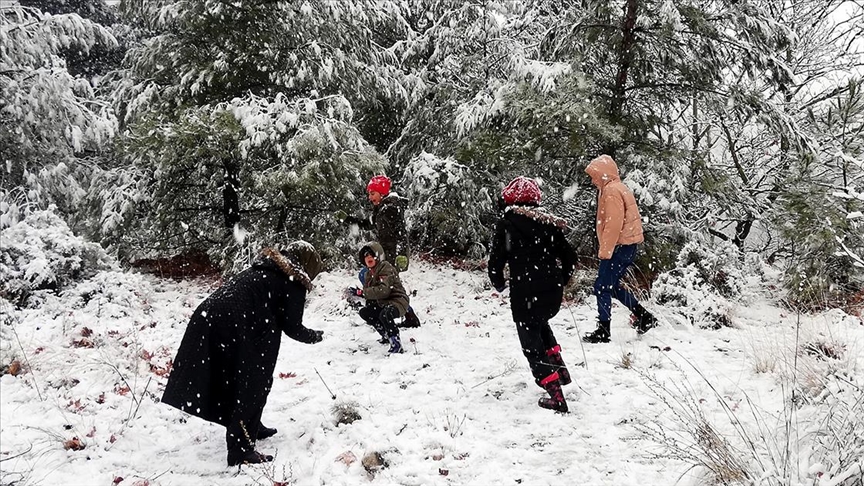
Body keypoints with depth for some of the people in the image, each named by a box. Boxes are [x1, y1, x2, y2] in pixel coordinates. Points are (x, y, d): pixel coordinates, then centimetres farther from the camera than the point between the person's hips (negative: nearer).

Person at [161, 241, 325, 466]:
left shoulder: (265, 267, 25)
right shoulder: (294, 283, 3)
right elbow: (292, 328, 5)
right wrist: (315, 336, 23)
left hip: (208, 317, 8)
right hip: (236, 329, -8)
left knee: (235, 379, 24)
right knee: (251, 383, 5)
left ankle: (251, 427, 40)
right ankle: (241, 449, 6)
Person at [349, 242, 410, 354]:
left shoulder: (386, 268, -18)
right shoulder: (369, 273, 11)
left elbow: (383, 290, -30)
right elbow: (368, 291, 9)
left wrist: (362, 292, -28)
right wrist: (357, 294, -9)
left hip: (398, 301, -10)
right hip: (382, 303, 10)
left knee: (385, 314, -37)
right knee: (364, 312, 8)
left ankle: (396, 341, -20)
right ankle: (387, 335, 18)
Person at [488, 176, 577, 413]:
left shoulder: (506, 224, -4)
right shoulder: (549, 224, 7)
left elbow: (496, 260, -6)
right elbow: (570, 258, 7)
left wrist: (499, 284, 13)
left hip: (524, 294, -5)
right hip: (553, 294, 5)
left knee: (531, 342, 7)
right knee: (540, 324, 34)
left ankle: (556, 397, 1)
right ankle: (559, 367, 25)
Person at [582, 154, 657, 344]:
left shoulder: (611, 191, -15)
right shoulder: (618, 188, 18)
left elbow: (614, 224, -23)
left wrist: (605, 251, -20)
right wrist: (606, 249, 20)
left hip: (620, 247, -10)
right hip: (626, 246, 10)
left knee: (602, 287, -6)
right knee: (612, 286, 19)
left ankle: (603, 332, -2)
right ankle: (645, 317, 23)